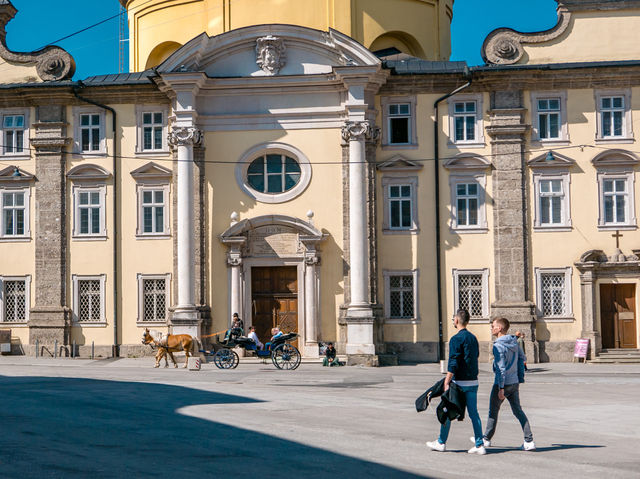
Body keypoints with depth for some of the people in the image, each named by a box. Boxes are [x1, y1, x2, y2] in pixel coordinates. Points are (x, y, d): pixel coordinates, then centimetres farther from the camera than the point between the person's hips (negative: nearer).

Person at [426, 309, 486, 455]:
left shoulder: (456, 339, -12)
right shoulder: (473, 338, 12)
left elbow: (453, 363, -18)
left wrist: (447, 383, -19)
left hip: (459, 382, -7)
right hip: (473, 381, 7)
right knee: (474, 413, 6)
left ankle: (441, 442, 16)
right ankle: (479, 445, 1)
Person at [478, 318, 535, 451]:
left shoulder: (498, 346, -19)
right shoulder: (514, 342, 7)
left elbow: (501, 368, -22)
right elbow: (522, 358, 15)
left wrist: (501, 388, -20)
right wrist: (520, 379, 19)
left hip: (503, 383, -7)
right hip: (515, 383, 7)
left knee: (493, 411, 9)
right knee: (518, 410, 8)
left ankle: (486, 439, 24)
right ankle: (529, 441, -1)